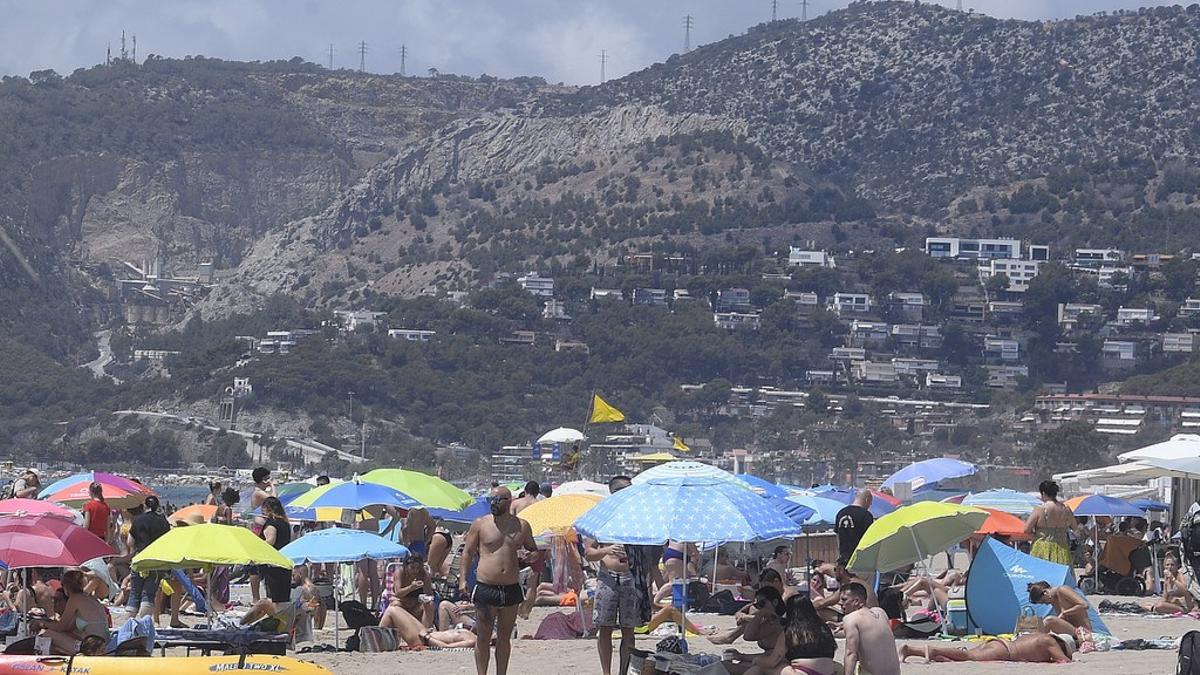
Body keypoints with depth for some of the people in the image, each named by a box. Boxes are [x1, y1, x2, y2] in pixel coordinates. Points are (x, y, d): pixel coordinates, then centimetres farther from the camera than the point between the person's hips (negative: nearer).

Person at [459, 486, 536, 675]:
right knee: (483, 638, -2)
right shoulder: (480, 524, 2)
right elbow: (468, 552, 5)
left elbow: (533, 550, 20)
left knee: (504, 637, 10)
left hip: (511, 588, 3)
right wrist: (463, 578, -6)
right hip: (486, 587, -3)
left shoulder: (521, 526, 8)